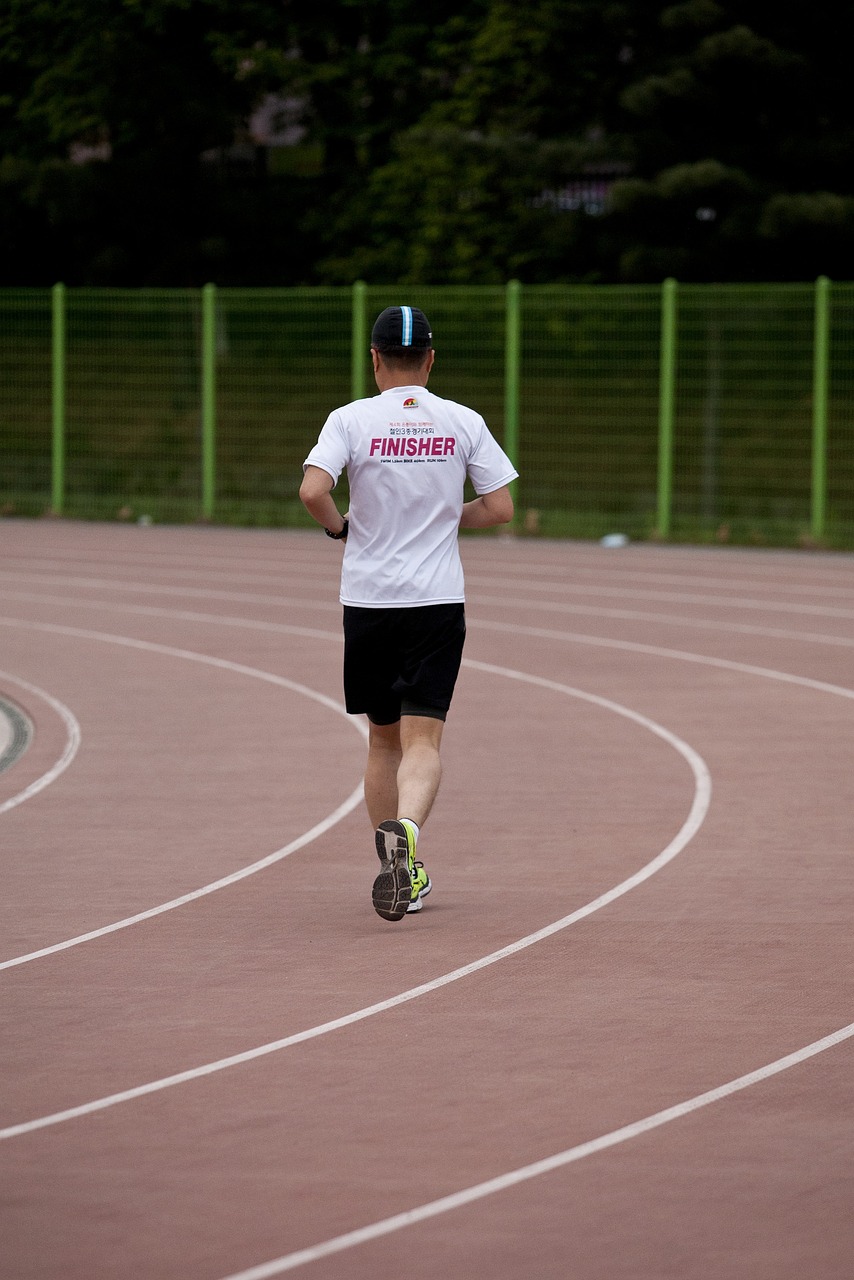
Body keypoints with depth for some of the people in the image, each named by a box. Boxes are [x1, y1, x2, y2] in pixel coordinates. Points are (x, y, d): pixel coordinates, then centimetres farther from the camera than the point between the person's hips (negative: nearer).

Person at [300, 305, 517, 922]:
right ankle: (406, 830, -34)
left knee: (383, 739, 15)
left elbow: (312, 490, -17)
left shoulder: (351, 420, -4)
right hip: (439, 600, 0)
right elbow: (500, 507, 1)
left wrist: (340, 525, 3)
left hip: (367, 599, 0)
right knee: (423, 739, -5)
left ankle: (401, 871, 18)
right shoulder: (463, 423, 1)